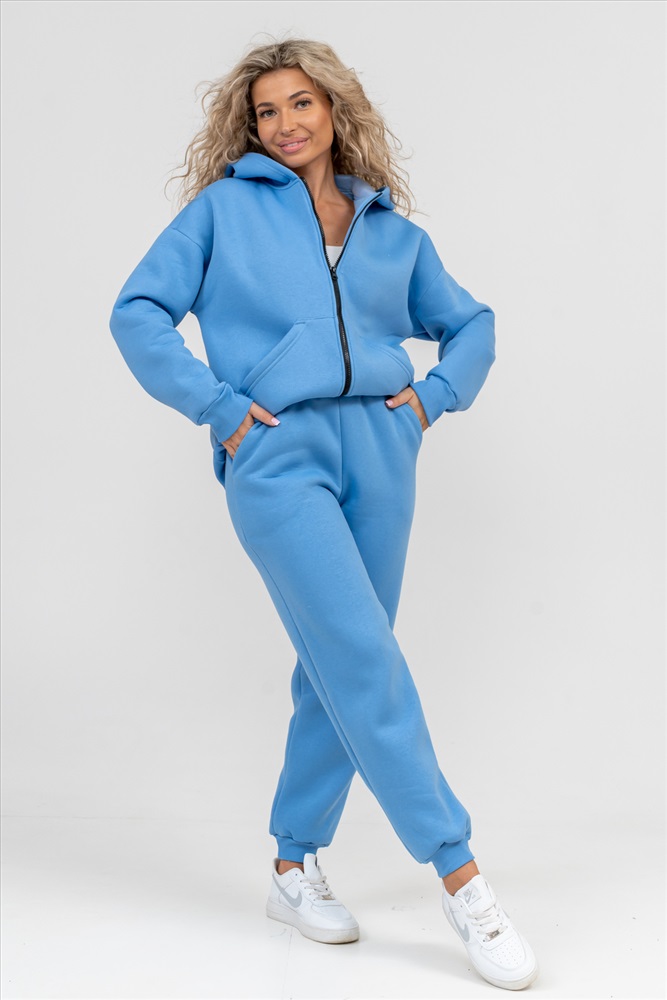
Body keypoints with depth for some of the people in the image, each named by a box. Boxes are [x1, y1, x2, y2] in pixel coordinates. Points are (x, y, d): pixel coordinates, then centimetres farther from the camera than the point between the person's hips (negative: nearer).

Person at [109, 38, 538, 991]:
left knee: (339, 669, 7)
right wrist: (218, 405, -5)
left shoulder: (393, 230, 18)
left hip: (378, 452, 4)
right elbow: (139, 313, 5)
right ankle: (460, 876, -6)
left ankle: (295, 867, 22)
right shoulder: (224, 208, 10)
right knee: (365, 661, -12)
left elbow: (471, 323, 26)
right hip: (276, 457, -4)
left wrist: (434, 393, 8)